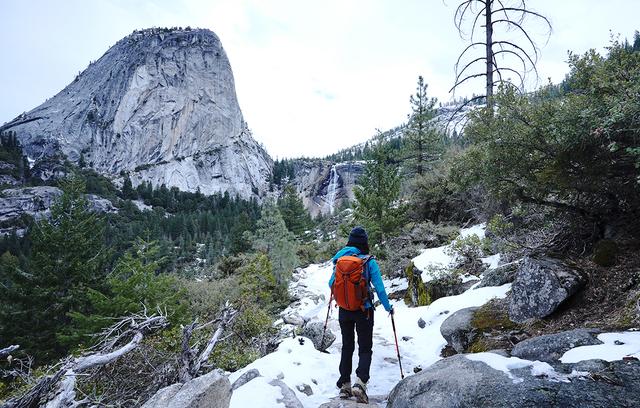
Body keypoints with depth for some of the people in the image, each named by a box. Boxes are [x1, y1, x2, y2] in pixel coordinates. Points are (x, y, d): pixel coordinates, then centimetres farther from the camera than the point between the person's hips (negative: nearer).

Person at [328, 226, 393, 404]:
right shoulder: (369, 262, -13)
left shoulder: (340, 260, -2)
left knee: (347, 347, 18)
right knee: (365, 348, 8)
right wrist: (388, 307, 1)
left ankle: (345, 385, 19)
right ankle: (360, 383, -12)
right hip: (363, 311, -3)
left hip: (344, 310, 4)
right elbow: (379, 288, -13)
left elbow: (331, 284, 9)